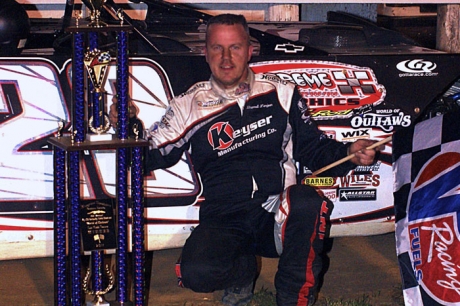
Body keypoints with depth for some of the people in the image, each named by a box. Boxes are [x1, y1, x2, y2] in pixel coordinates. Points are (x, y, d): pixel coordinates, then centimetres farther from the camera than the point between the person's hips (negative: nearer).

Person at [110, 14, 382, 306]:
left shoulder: (280, 93, 11)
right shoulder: (190, 104, 9)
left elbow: (314, 147, 16)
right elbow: (152, 155, 9)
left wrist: (350, 153, -3)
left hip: (277, 215, 0)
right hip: (223, 221, 0)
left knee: (308, 203, -35)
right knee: (198, 273, -32)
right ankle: (243, 269, 8)